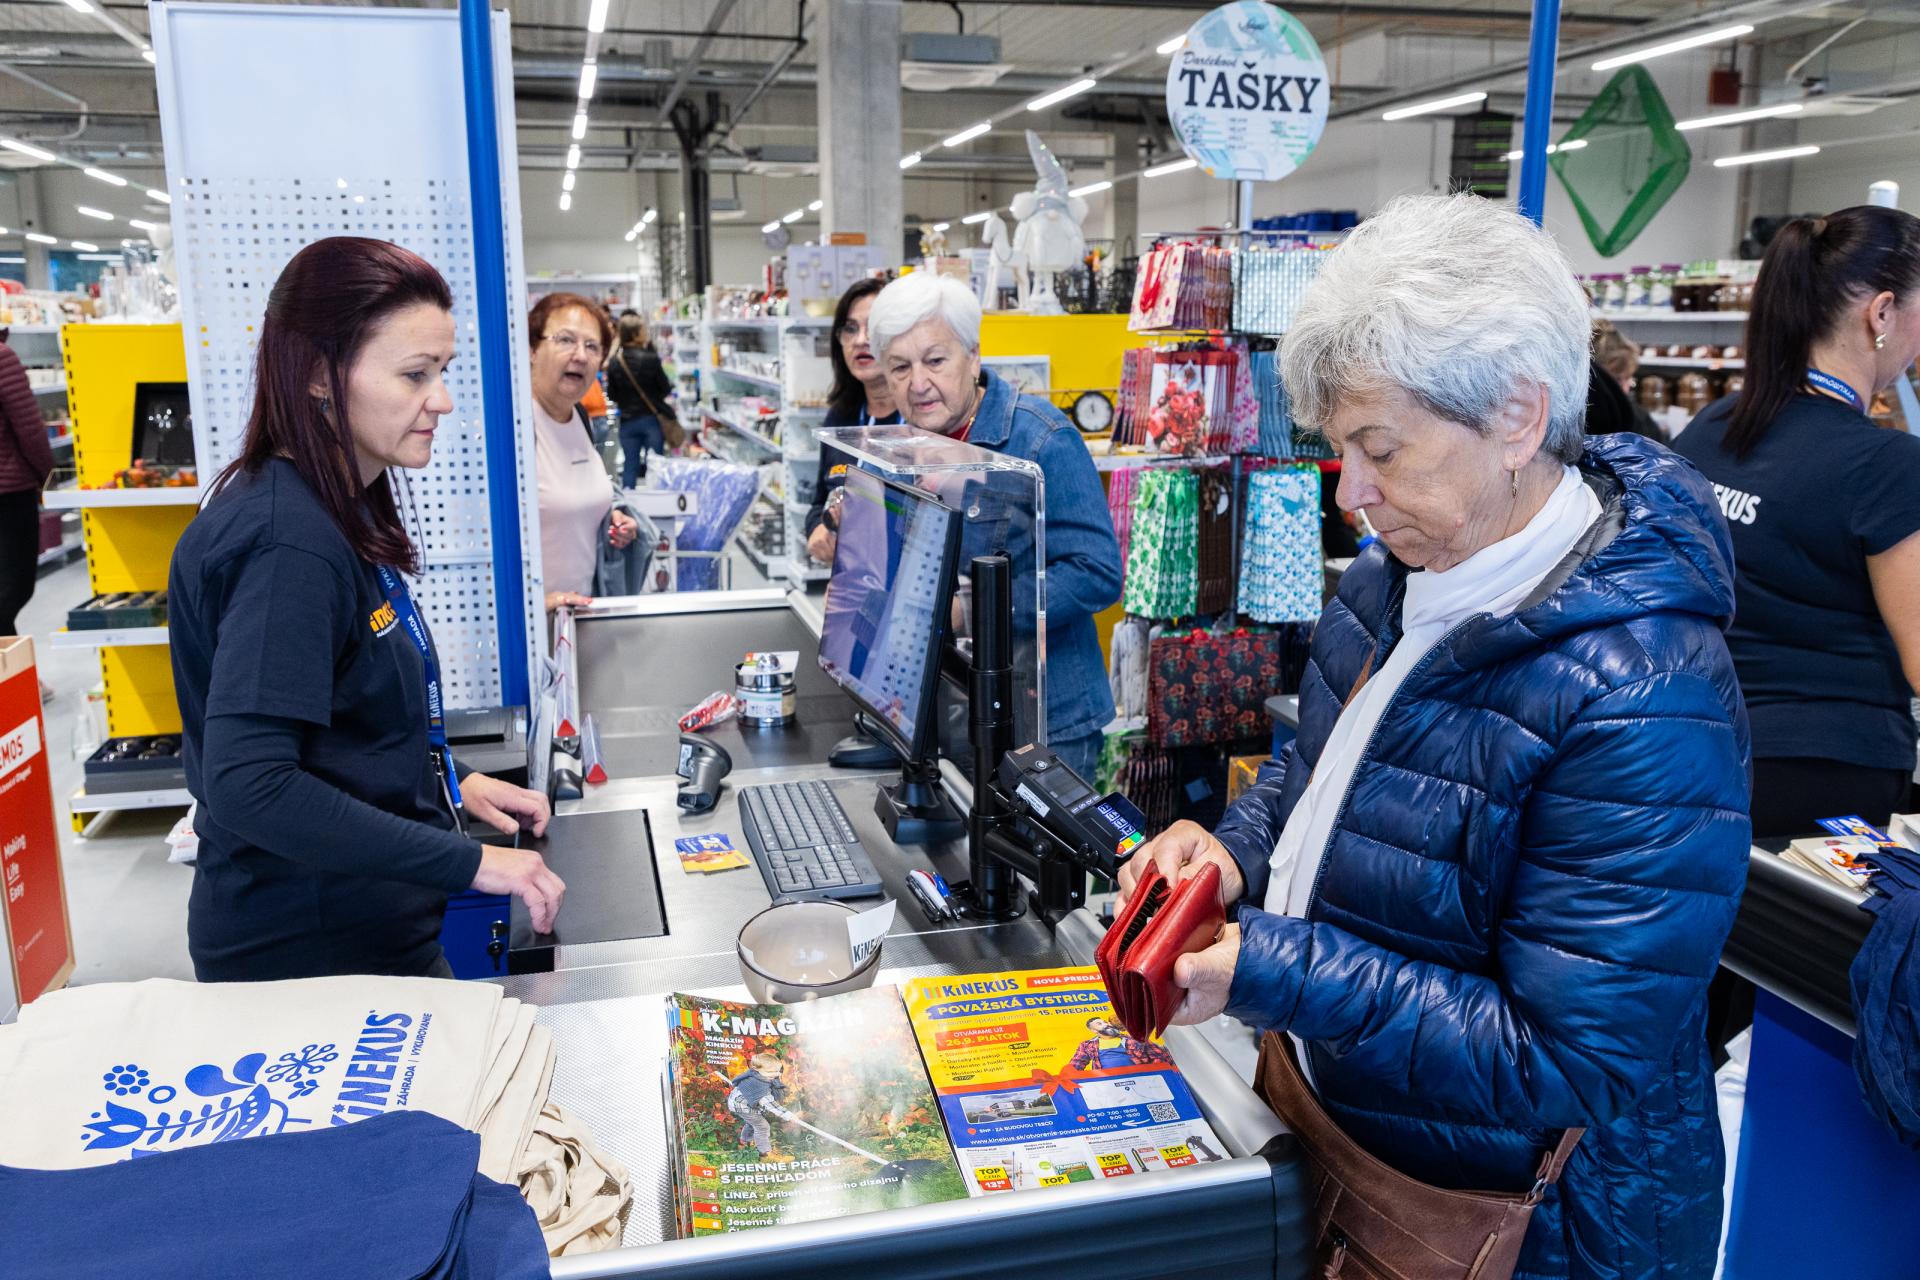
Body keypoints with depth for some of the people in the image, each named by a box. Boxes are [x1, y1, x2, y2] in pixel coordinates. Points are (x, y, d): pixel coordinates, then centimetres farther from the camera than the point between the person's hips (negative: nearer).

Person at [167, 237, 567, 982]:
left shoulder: (341, 513, 5)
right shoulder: (287, 543, -24)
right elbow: (248, 785, -29)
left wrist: (451, 782, 7)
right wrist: (469, 863, -27)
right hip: (314, 956, -9)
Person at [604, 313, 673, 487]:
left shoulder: (613, 363, -4)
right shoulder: (650, 359, -15)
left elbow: (613, 396, 4)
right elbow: (666, 390, -6)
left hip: (627, 421, 3)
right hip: (652, 419, -3)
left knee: (629, 467, 9)